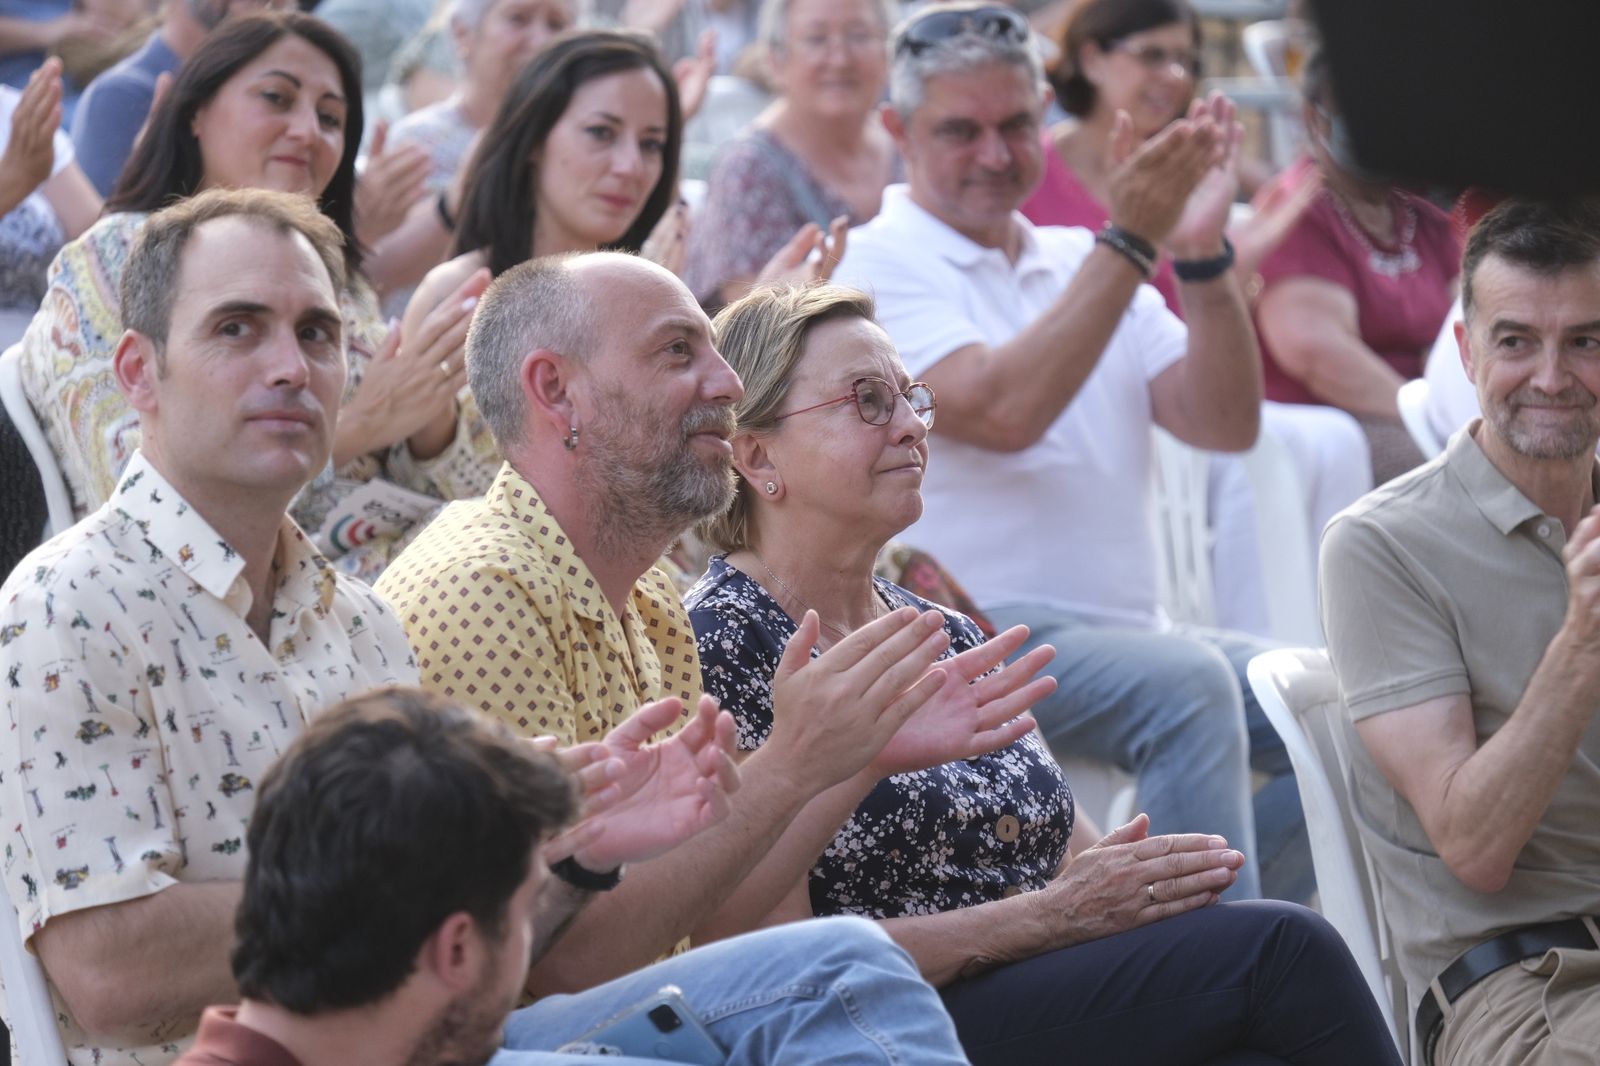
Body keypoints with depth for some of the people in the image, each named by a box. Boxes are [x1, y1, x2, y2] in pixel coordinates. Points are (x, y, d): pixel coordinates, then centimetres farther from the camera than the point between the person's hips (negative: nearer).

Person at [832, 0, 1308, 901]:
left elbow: (1227, 424, 8)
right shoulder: (877, 267, -1)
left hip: (1125, 635, 7)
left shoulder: (1079, 262, 19)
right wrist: (1132, 242, -17)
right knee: (1186, 683, -33)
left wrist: (1202, 255, -7)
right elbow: (1004, 412, -18)